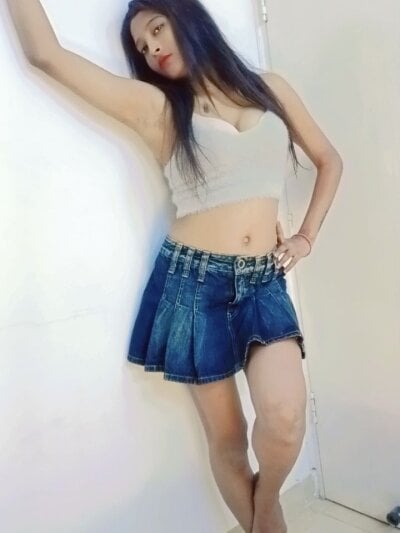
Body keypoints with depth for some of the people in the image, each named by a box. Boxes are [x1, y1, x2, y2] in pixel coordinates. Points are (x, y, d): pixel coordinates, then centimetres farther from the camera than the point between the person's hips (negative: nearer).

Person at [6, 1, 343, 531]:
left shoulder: (270, 87, 12)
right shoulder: (154, 105, 3)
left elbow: (329, 159, 19)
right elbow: (45, 53, 0)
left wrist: (306, 237, 10)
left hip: (264, 282, 2)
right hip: (193, 281, -1)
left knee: (284, 418, -17)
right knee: (225, 436, 5)